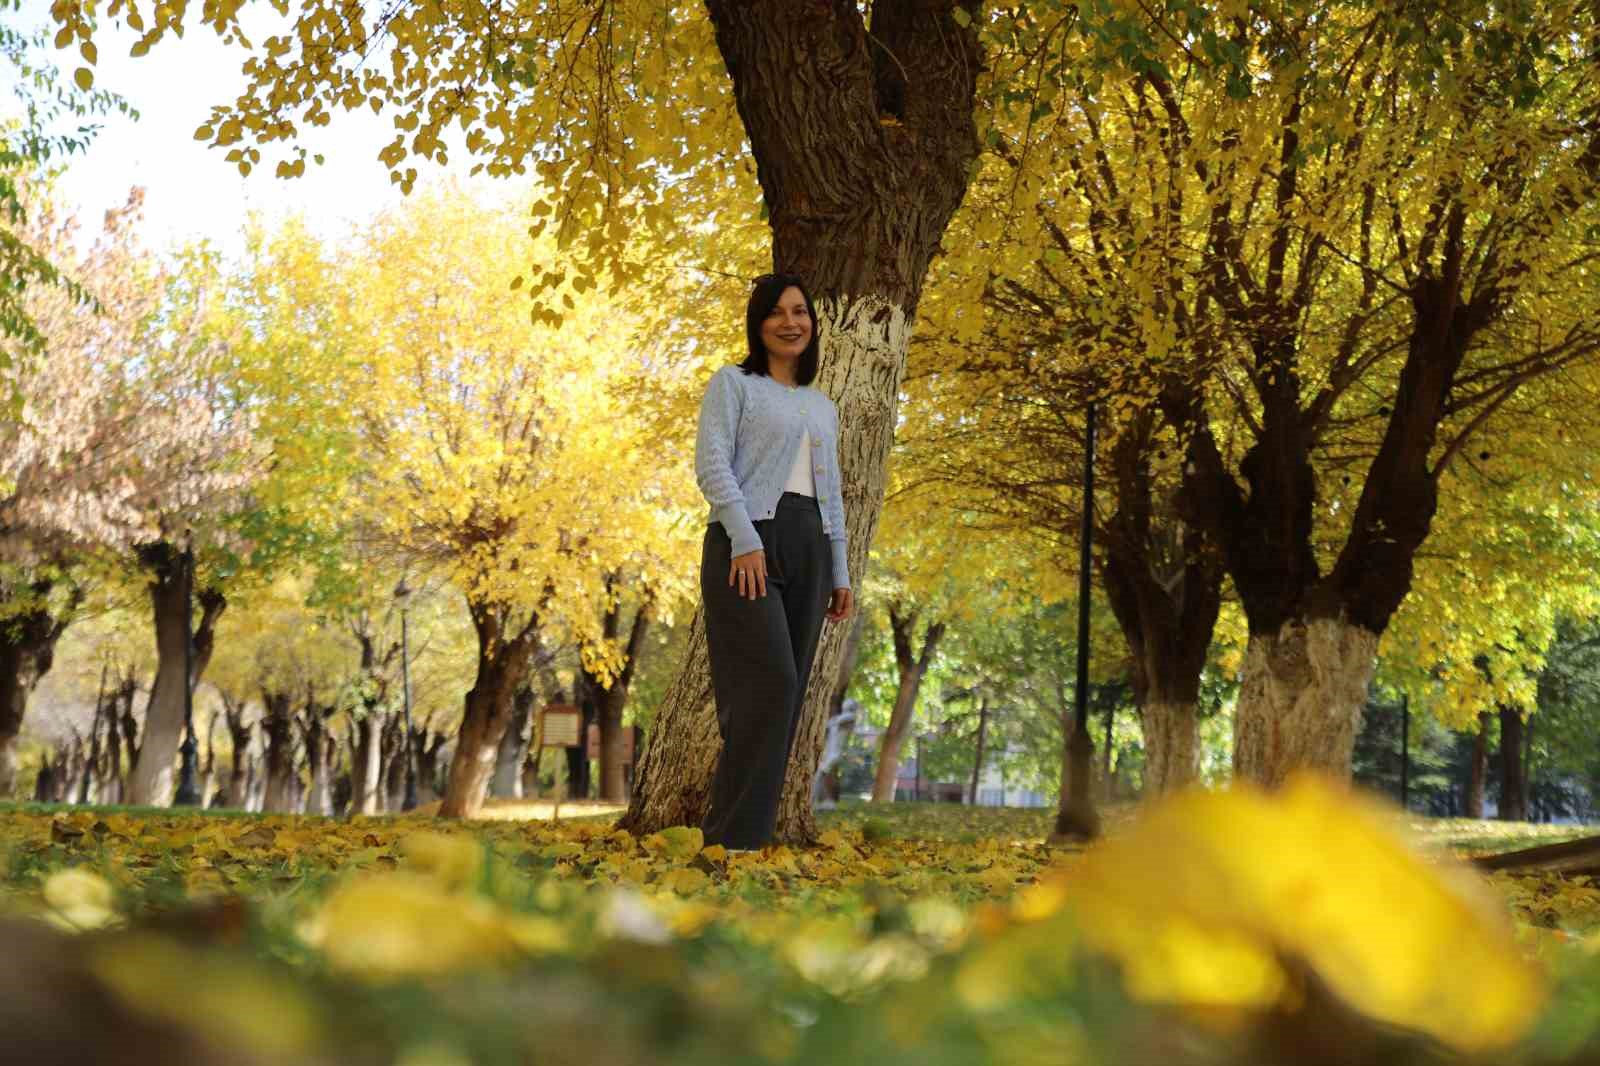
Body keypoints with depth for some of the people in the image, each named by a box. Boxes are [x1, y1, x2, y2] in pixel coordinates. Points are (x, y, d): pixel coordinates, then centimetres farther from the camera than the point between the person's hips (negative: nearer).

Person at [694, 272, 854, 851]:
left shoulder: (823, 406, 24)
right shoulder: (733, 383, 5)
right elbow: (711, 463, -7)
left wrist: (840, 572, 17)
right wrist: (745, 540, -18)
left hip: (809, 545, 6)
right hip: (747, 541, -6)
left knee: (787, 694, 1)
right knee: (770, 683, -18)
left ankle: (745, 827, 6)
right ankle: (735, 836, -16)